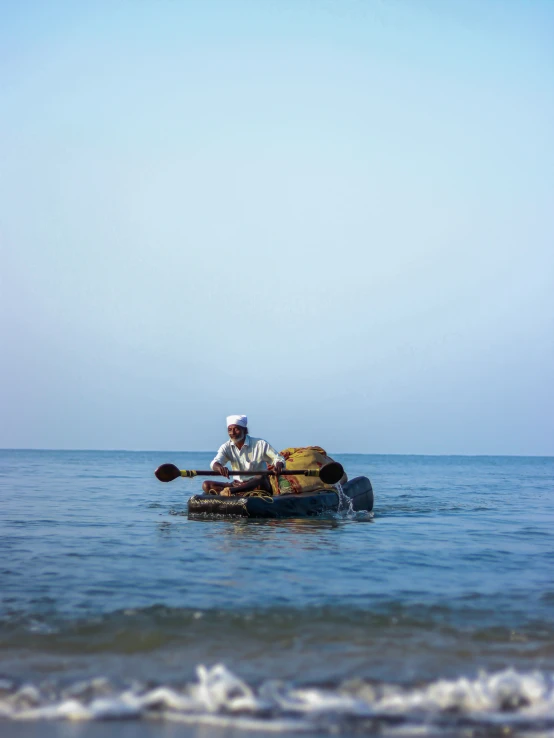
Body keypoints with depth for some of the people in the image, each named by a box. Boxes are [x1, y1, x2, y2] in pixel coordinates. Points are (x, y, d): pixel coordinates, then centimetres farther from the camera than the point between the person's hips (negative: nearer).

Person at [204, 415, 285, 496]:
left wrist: (278, 465, -30)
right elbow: (215, 463, -16)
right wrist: (219, 467, -42)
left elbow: (279, 459, -4)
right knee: (206, 485, -16)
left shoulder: (260, 444, -5)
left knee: (261, 479, -38)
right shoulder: (226, 447, 2)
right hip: (237, 485, 3)